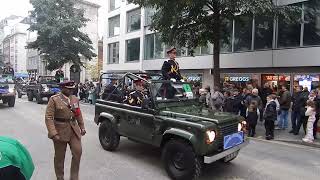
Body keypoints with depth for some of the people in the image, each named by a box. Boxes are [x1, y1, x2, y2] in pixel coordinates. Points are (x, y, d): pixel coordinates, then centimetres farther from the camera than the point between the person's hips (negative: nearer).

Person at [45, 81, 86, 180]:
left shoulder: (75, 99, 5)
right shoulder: (54, 99, -10)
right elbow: (49, 117, -14)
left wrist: (82, 127, 15)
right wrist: (53, 133, -21)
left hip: (74, 130, 4)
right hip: (60, 131, -4)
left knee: (78, 152, 1)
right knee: (59, 157, 11)